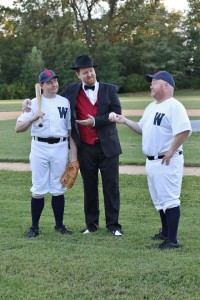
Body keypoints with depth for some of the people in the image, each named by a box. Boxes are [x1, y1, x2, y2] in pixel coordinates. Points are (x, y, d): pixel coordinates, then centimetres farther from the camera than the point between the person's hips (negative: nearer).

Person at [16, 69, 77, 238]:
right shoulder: (34, 103, 2)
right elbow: (18, 128, -4)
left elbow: (71, 130, 8)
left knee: (58, 189, 7)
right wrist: (34, 117, -21)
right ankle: (35, 227, 10)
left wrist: (74, 155, 2)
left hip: (60, 148, 1)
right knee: (38, 190, 1)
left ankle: (59, 225, 17)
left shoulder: (65, 102, 7)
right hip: (39, 148, -1)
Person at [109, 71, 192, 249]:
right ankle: (166, 232, 32)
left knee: (169, 199, -9)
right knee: (159, 199, 18)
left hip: (168, 161, -10)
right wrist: (125, 121, 12)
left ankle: (173, 240, -7)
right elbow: (142, 129, 25)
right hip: (151, 161, 10)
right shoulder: (151, 107, 16)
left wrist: (171, 152, -22)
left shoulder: (174, 106, -15)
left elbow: (184, 130, -25)